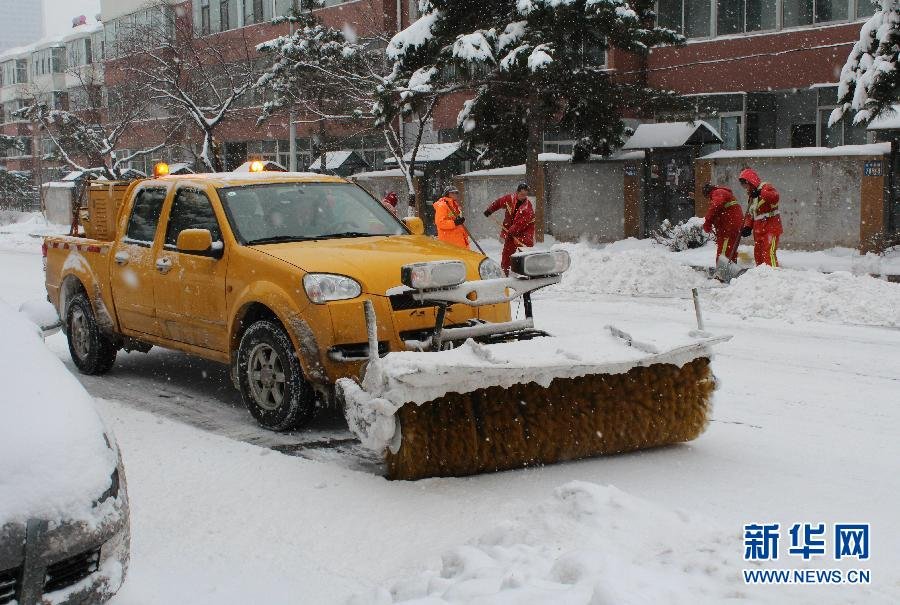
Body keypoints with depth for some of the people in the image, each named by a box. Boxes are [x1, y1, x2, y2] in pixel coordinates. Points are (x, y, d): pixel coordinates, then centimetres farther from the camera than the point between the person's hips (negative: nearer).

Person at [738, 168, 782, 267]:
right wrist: (747, 227, 6)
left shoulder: (766, 188, -6)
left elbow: (774, 197, -28)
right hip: (758, 229, 9)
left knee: (769, 253, -18)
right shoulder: (751, 195, 20)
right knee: (758, 254, 11)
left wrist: (761, 194, -40)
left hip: (771, 227, -9)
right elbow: (750, 214, 22)